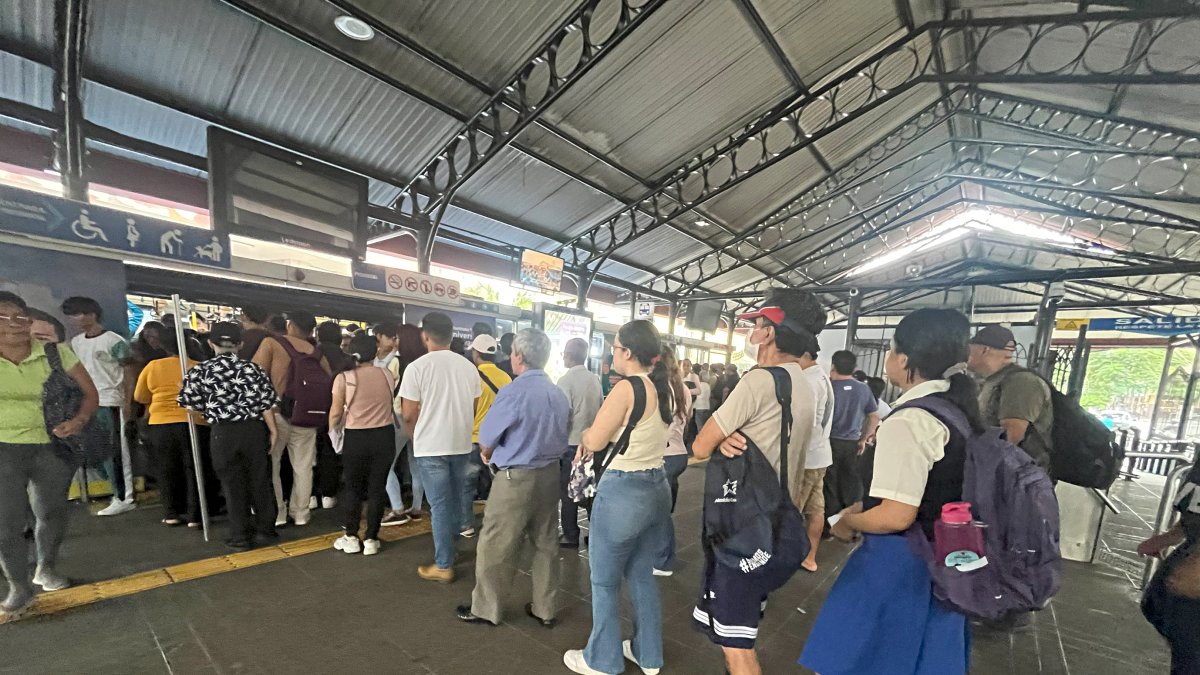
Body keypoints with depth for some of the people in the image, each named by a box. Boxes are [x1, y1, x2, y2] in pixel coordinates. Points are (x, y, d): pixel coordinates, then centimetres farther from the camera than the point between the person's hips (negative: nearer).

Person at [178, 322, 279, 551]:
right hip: (254, 429, 0)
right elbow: (265, 403, -8)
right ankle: (265, 530, 21)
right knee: (260, 481, 11)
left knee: (232, 484, 10)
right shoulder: (253, 368, -5)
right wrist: (273, 430, 0)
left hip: (223, 432, 0)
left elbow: (191, 404, 1)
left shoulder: (199, 371, -1)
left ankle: (241, 536, 17)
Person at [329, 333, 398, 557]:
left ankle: (351, 537, 23)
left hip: (356, 437, -2)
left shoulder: (344, 378, -7)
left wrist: (332, 430, 17)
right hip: (384, 435, 2)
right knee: (378, 487, 9)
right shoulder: (387, 375, 1)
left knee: (353, 486, 16)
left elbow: (336, 413, -2)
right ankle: (371, 539, 15)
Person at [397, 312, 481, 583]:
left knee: (440, 506, 5)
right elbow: (473, 408, 7)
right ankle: (448, 549, 38)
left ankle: (443, 566, 14)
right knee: (454, 501, 20)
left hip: (431, 446, -4)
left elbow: (409, 414, -10)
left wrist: (415, 438, 11)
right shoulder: (469, 367, 0)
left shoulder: (417, 367, -13)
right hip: (462, 444, 5)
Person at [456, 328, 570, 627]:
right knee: (546, 543, 17)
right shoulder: (559, 395, 2)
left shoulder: (513, 392, -18)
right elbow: (560, 435, 9)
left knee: (495, 546, 12)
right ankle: (545, 609, 30)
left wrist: (488, 457, 14)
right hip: (551, 474, 7)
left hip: (516, 478, -7)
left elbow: (487, 438, -7)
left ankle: (486, 608, 28)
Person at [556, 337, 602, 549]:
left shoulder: (566, 379, -14)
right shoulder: (595, 379, 4)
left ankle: (571, 535, 16)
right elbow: (601, 409, 9)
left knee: (568, 491, 6)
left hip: (571, 443, -6)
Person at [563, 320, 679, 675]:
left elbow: (595, 440, -15)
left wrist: (585, 435, 6)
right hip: (657, 487, 8)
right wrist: (594, 437, 7)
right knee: (642, 575, 24)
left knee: (605, 581, 13)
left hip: (623, 492, -8)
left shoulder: (627, 387, -21)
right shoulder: (664, 388, 4)